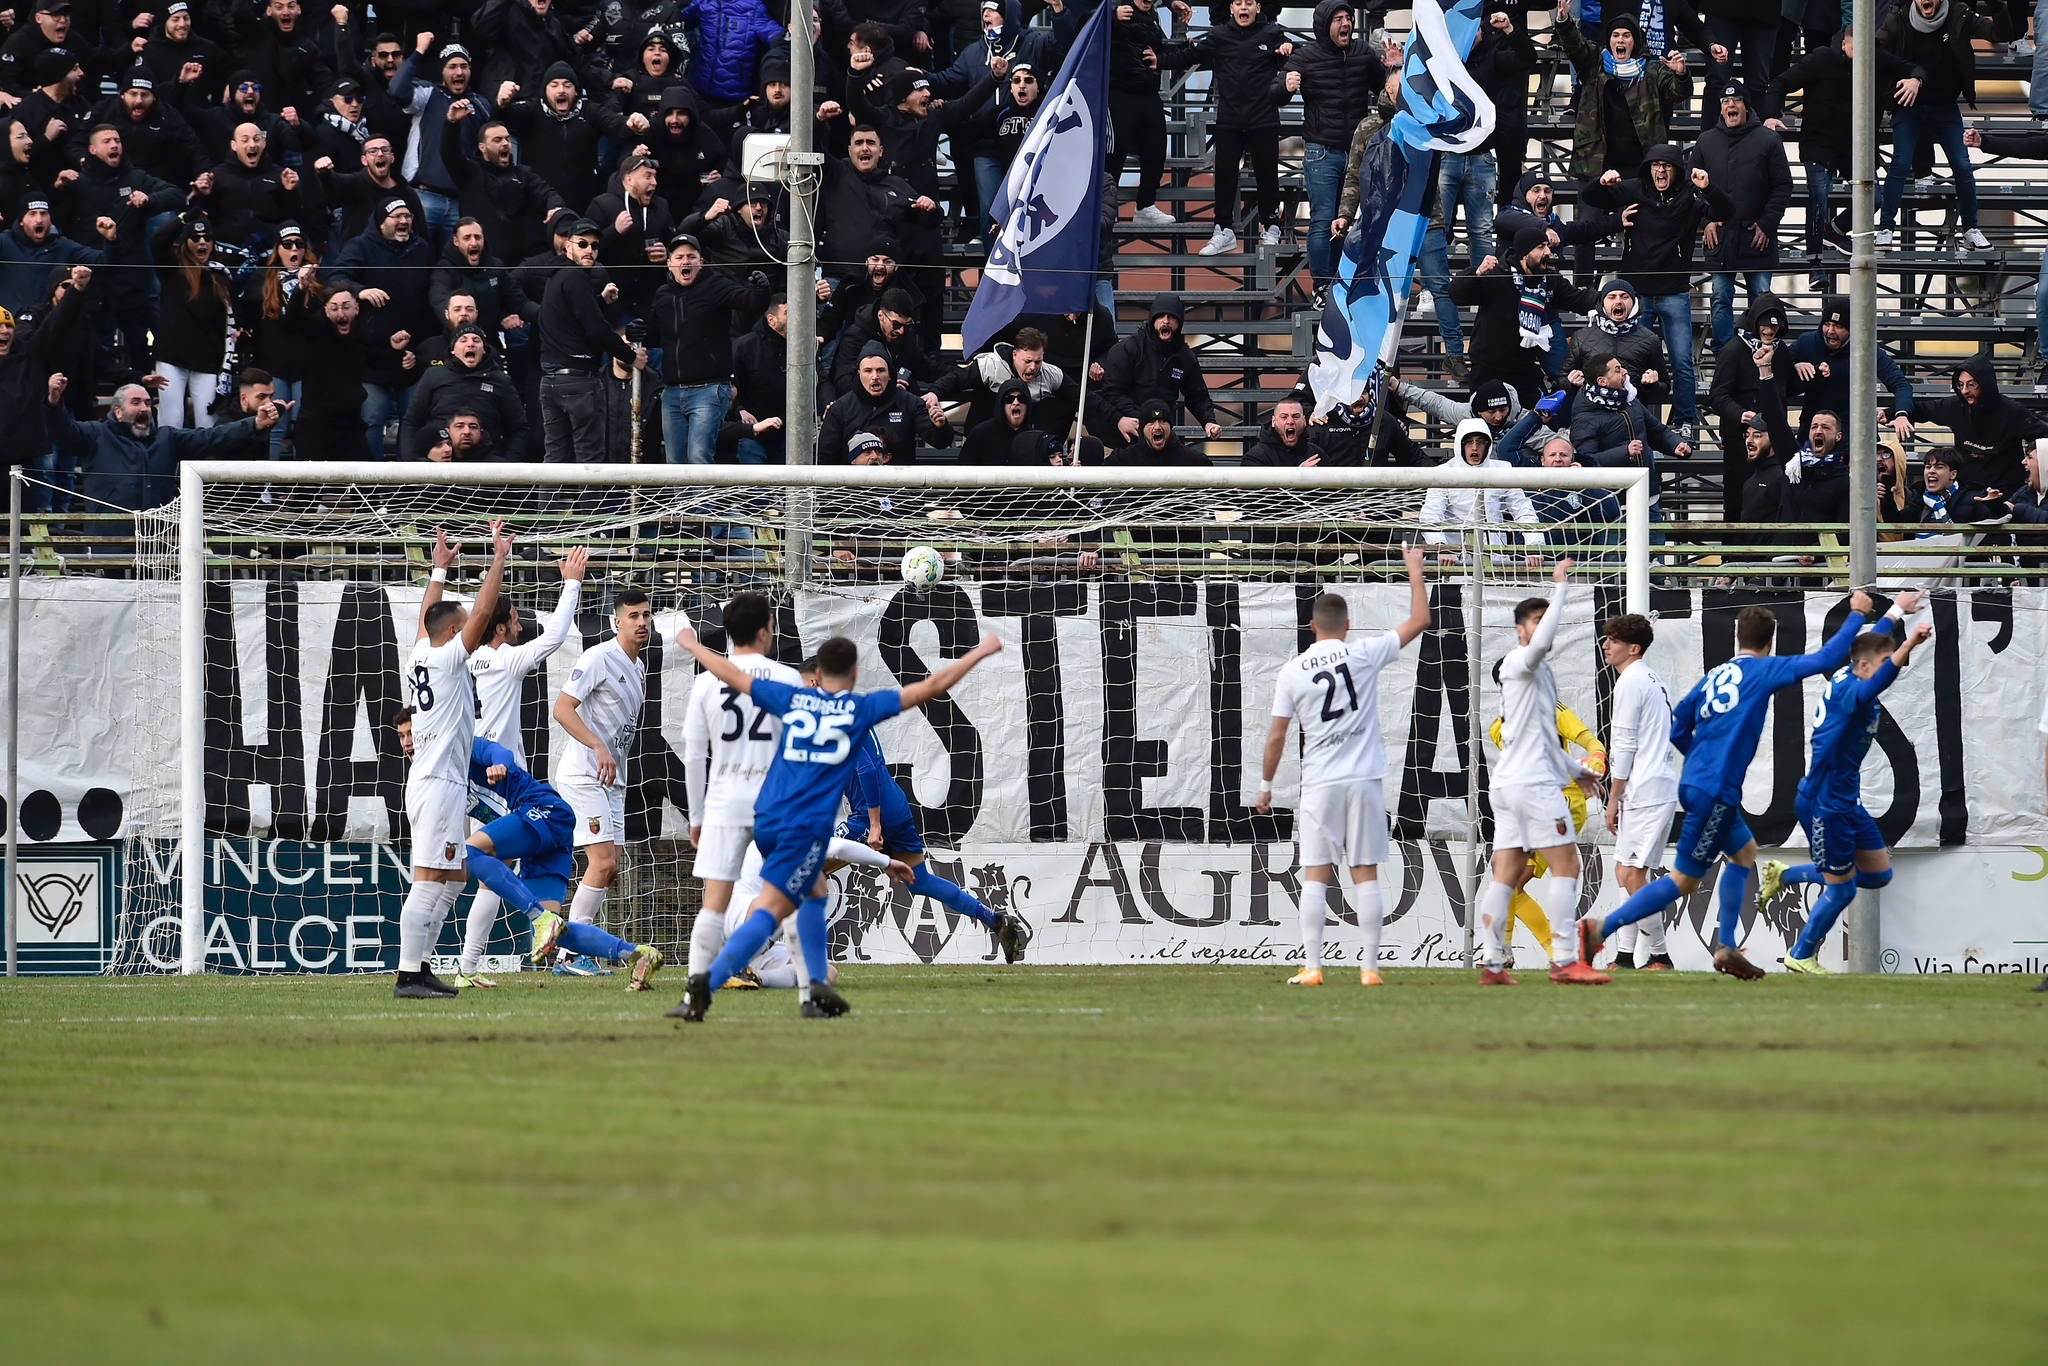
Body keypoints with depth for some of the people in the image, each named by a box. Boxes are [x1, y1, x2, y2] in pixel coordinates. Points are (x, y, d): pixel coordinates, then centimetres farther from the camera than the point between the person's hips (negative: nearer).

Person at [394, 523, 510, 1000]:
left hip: (428, 783, 10)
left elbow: (428, 614, 30)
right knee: (428, 883, -13)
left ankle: (419, 966, 16)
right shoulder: (448, 658, -9)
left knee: (453, 879, 16)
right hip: (440, 783, -10)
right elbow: (482, 610, -12)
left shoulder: (420, 655, 12)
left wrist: (440, 569, 39)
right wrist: (499, 558, -5)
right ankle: (408, 976, -18)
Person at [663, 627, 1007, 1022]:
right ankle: (705, 985, -27)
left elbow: (731, 675, 18)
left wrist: (692, 645, 35)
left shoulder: (792, 699, 10)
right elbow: (932, 686, 4)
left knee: (814, 890, 27)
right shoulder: (861, 708, 1)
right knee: (768, 912, -11)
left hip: (766, 822, 6)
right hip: (805, 828, -6)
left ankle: (818, 985, 21)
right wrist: (981, 652, 14)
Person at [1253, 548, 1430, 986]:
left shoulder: (1292, 671, 0)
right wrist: (1414, 569, 18)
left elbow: (1277, 737, 3)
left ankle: (1311, 967, -4)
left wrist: (1266, 786, 15)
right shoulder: (1364, 655, -2)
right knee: (1366, 874, 3)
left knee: (1315, 875, 1)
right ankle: (1370, 967, 1)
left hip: (1319, 784, 0)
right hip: (1365, 779, 0)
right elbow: (1419, 621, 6)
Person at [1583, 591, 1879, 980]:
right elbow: (1826, 659, -8)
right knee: (1684, 880, -3)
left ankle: (1726, 948, 22)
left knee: (1744, 851, 25)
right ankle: (1600, 929, -10)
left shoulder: (1713, 676, 14)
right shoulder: (1763, 670, -4)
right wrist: (1857, 614, 3)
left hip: (1694, 783, 8)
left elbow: (1677, 729, 16)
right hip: (1716, 791, -8)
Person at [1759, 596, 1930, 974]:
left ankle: (1784, 875, 27)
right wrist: (1908, 645, -62)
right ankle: (1801, 956, 23)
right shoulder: (1850, 691, -23)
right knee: (1842, 889, 2)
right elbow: (1874, 686, -48)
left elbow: (1871, 640, 26)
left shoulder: (1846, 677, 4)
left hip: (1845, 801, 10)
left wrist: (1897, 611, 42)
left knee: (1878, 873, 14)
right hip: (1824, 804, -10)